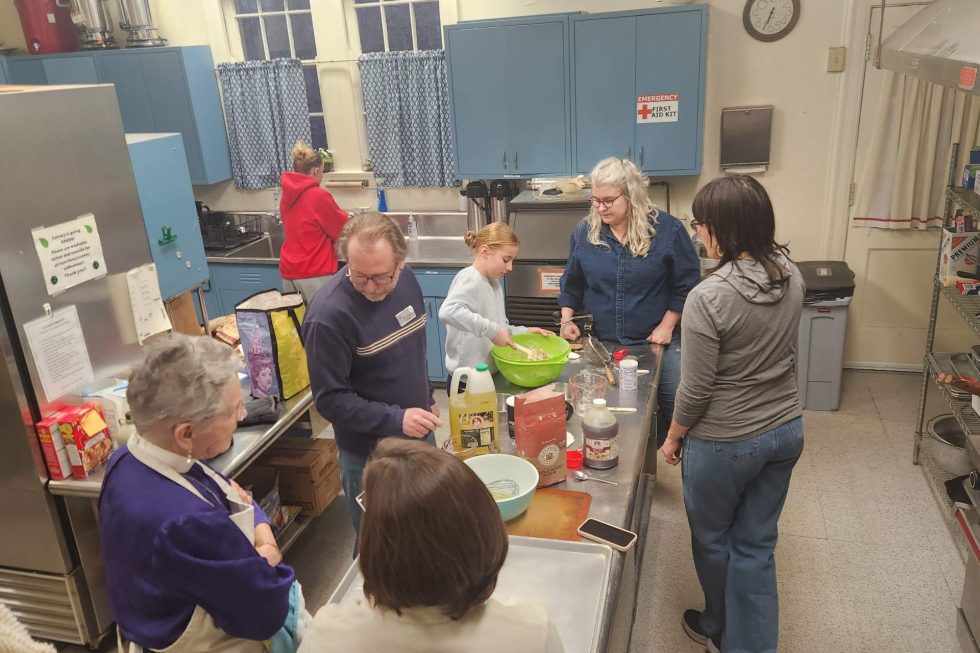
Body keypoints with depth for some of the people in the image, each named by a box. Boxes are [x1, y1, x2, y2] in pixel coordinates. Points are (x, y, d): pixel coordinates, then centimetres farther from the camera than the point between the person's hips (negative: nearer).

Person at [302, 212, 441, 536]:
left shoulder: (406, 281, -5)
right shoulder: (328, 315, -27)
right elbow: (329, 400, -23)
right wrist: (396, 420, -29)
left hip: (418, 433, 6)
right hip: (370, 451, -6)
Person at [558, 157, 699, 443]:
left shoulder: (667, 229, -8)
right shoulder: (585, 231, 0)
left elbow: (687, 284, -2)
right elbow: (571, 283, 11)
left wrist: (667, 326, -7)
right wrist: (567, 320, 0)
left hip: (657, 341, -1)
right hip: (600, 343, 2)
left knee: (677, 407, 0)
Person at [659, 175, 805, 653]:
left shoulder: (708, 297, -27)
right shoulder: (792, 275, -5)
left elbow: (696, 390, -18)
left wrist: (673, 436, -4)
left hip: (725, 443, -6)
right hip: (786, 430, 6)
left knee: (712, 539, 20)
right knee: (756, 546, 17)